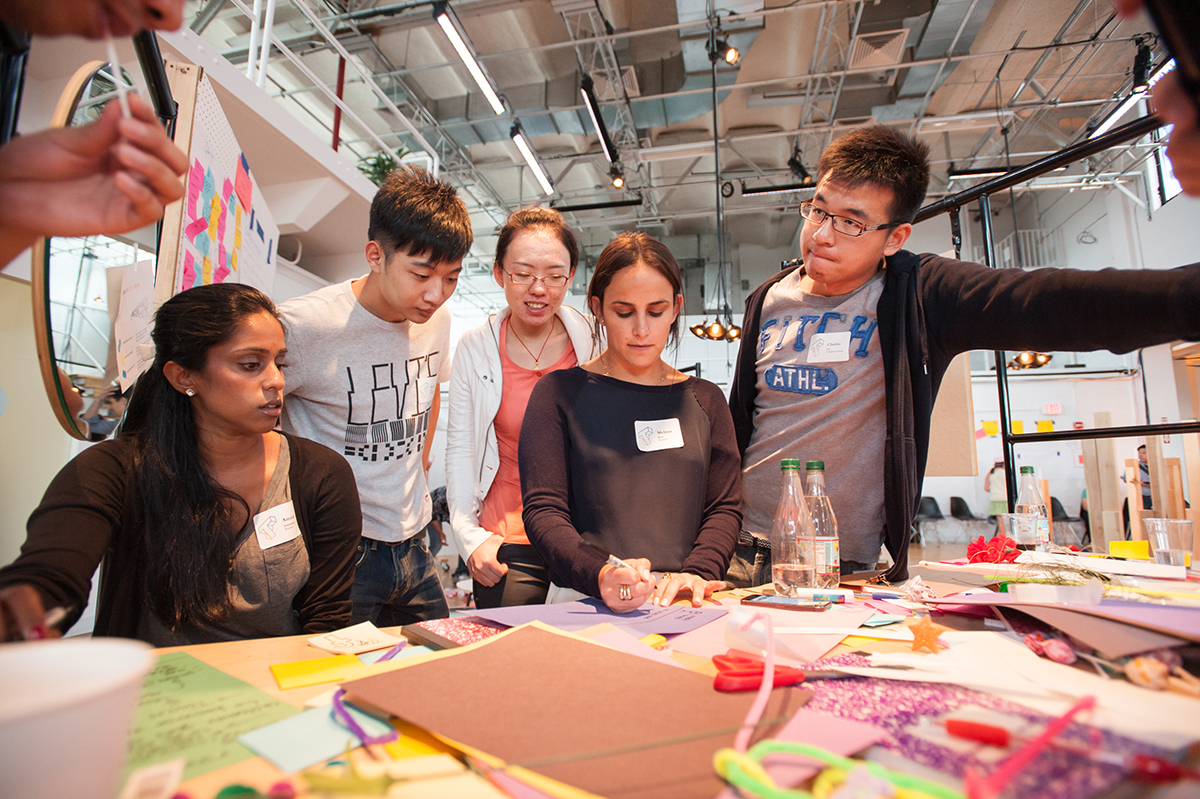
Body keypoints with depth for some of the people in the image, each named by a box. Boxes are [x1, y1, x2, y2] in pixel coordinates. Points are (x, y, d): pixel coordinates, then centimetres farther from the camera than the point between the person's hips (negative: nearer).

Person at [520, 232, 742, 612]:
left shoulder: (705, 399, 15)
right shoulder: (559, 392, 4)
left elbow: (725, 507, 9)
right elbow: (543, 511, -4)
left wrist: (696, 572, -11)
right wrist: (600, 576, -22)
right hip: (587, 607, -2)